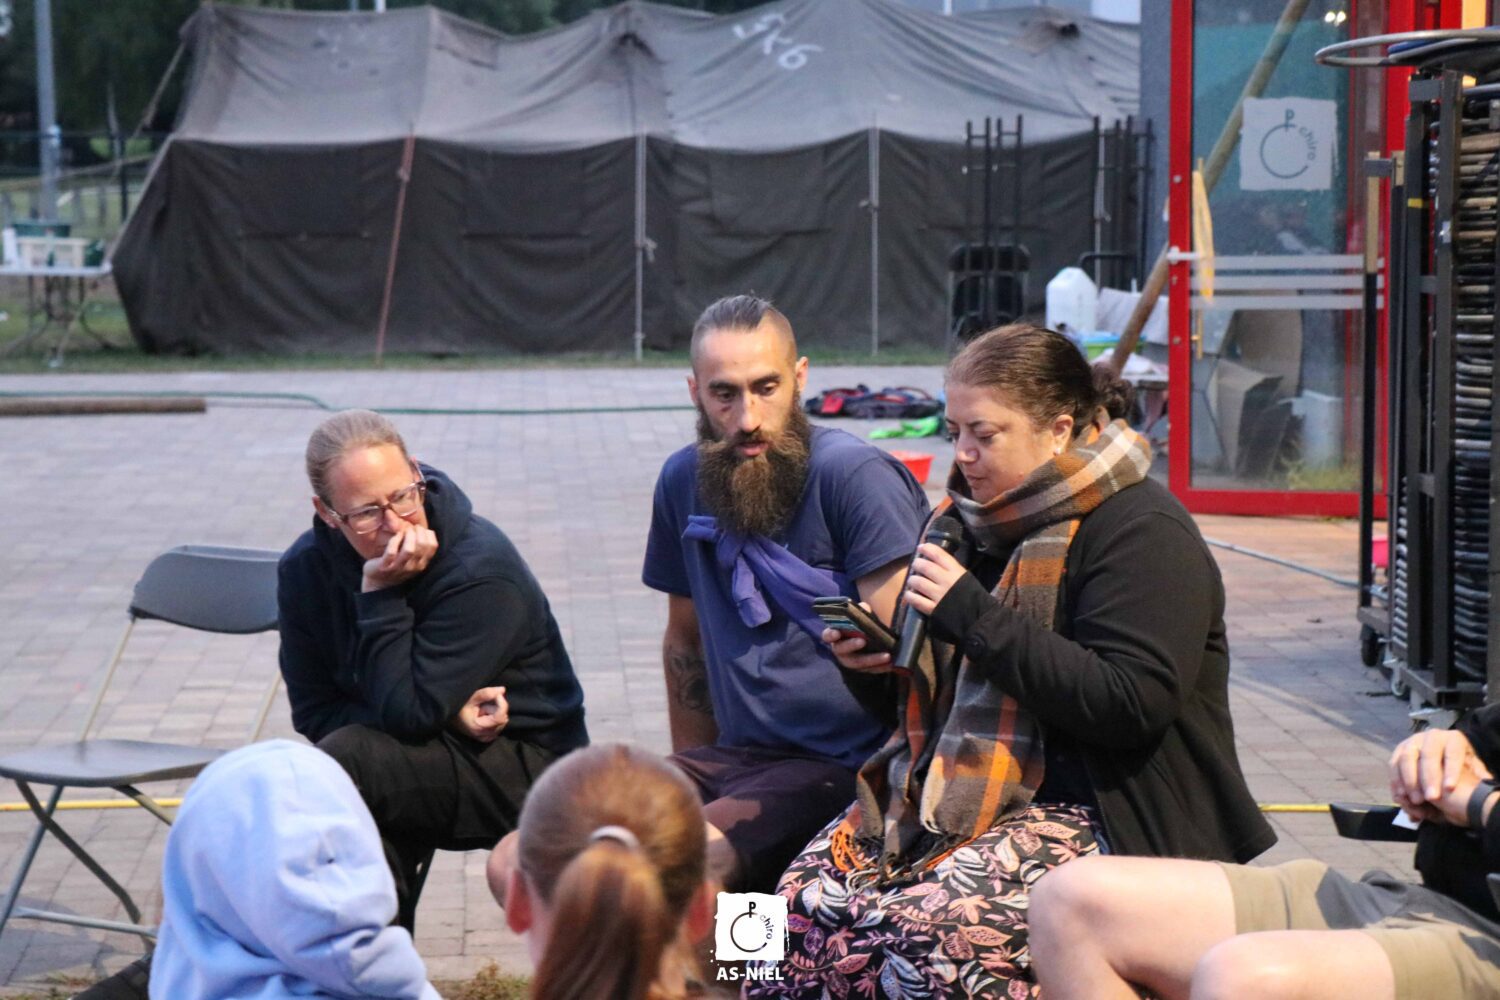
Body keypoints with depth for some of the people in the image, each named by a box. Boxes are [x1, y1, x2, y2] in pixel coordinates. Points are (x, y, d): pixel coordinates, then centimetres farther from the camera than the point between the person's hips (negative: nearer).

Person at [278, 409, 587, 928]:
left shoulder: (483, 568, -22)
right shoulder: (307, 568, -5)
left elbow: (408, 713, -26)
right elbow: (314, 712, -6)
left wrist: (381, 595, -27)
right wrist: (449, 716, -17)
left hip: (527, 767, -5)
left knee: (343, 760, -28)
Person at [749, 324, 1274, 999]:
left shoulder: (1141, 532, -10)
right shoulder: (981, 519, 15)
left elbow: (1131, 705, -22)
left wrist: (973, 616, -20)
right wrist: (880, 654, 6)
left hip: (1101, 813, -8)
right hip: (963, 789, 8)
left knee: (934, 927, -32)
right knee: (809, 894, -16)